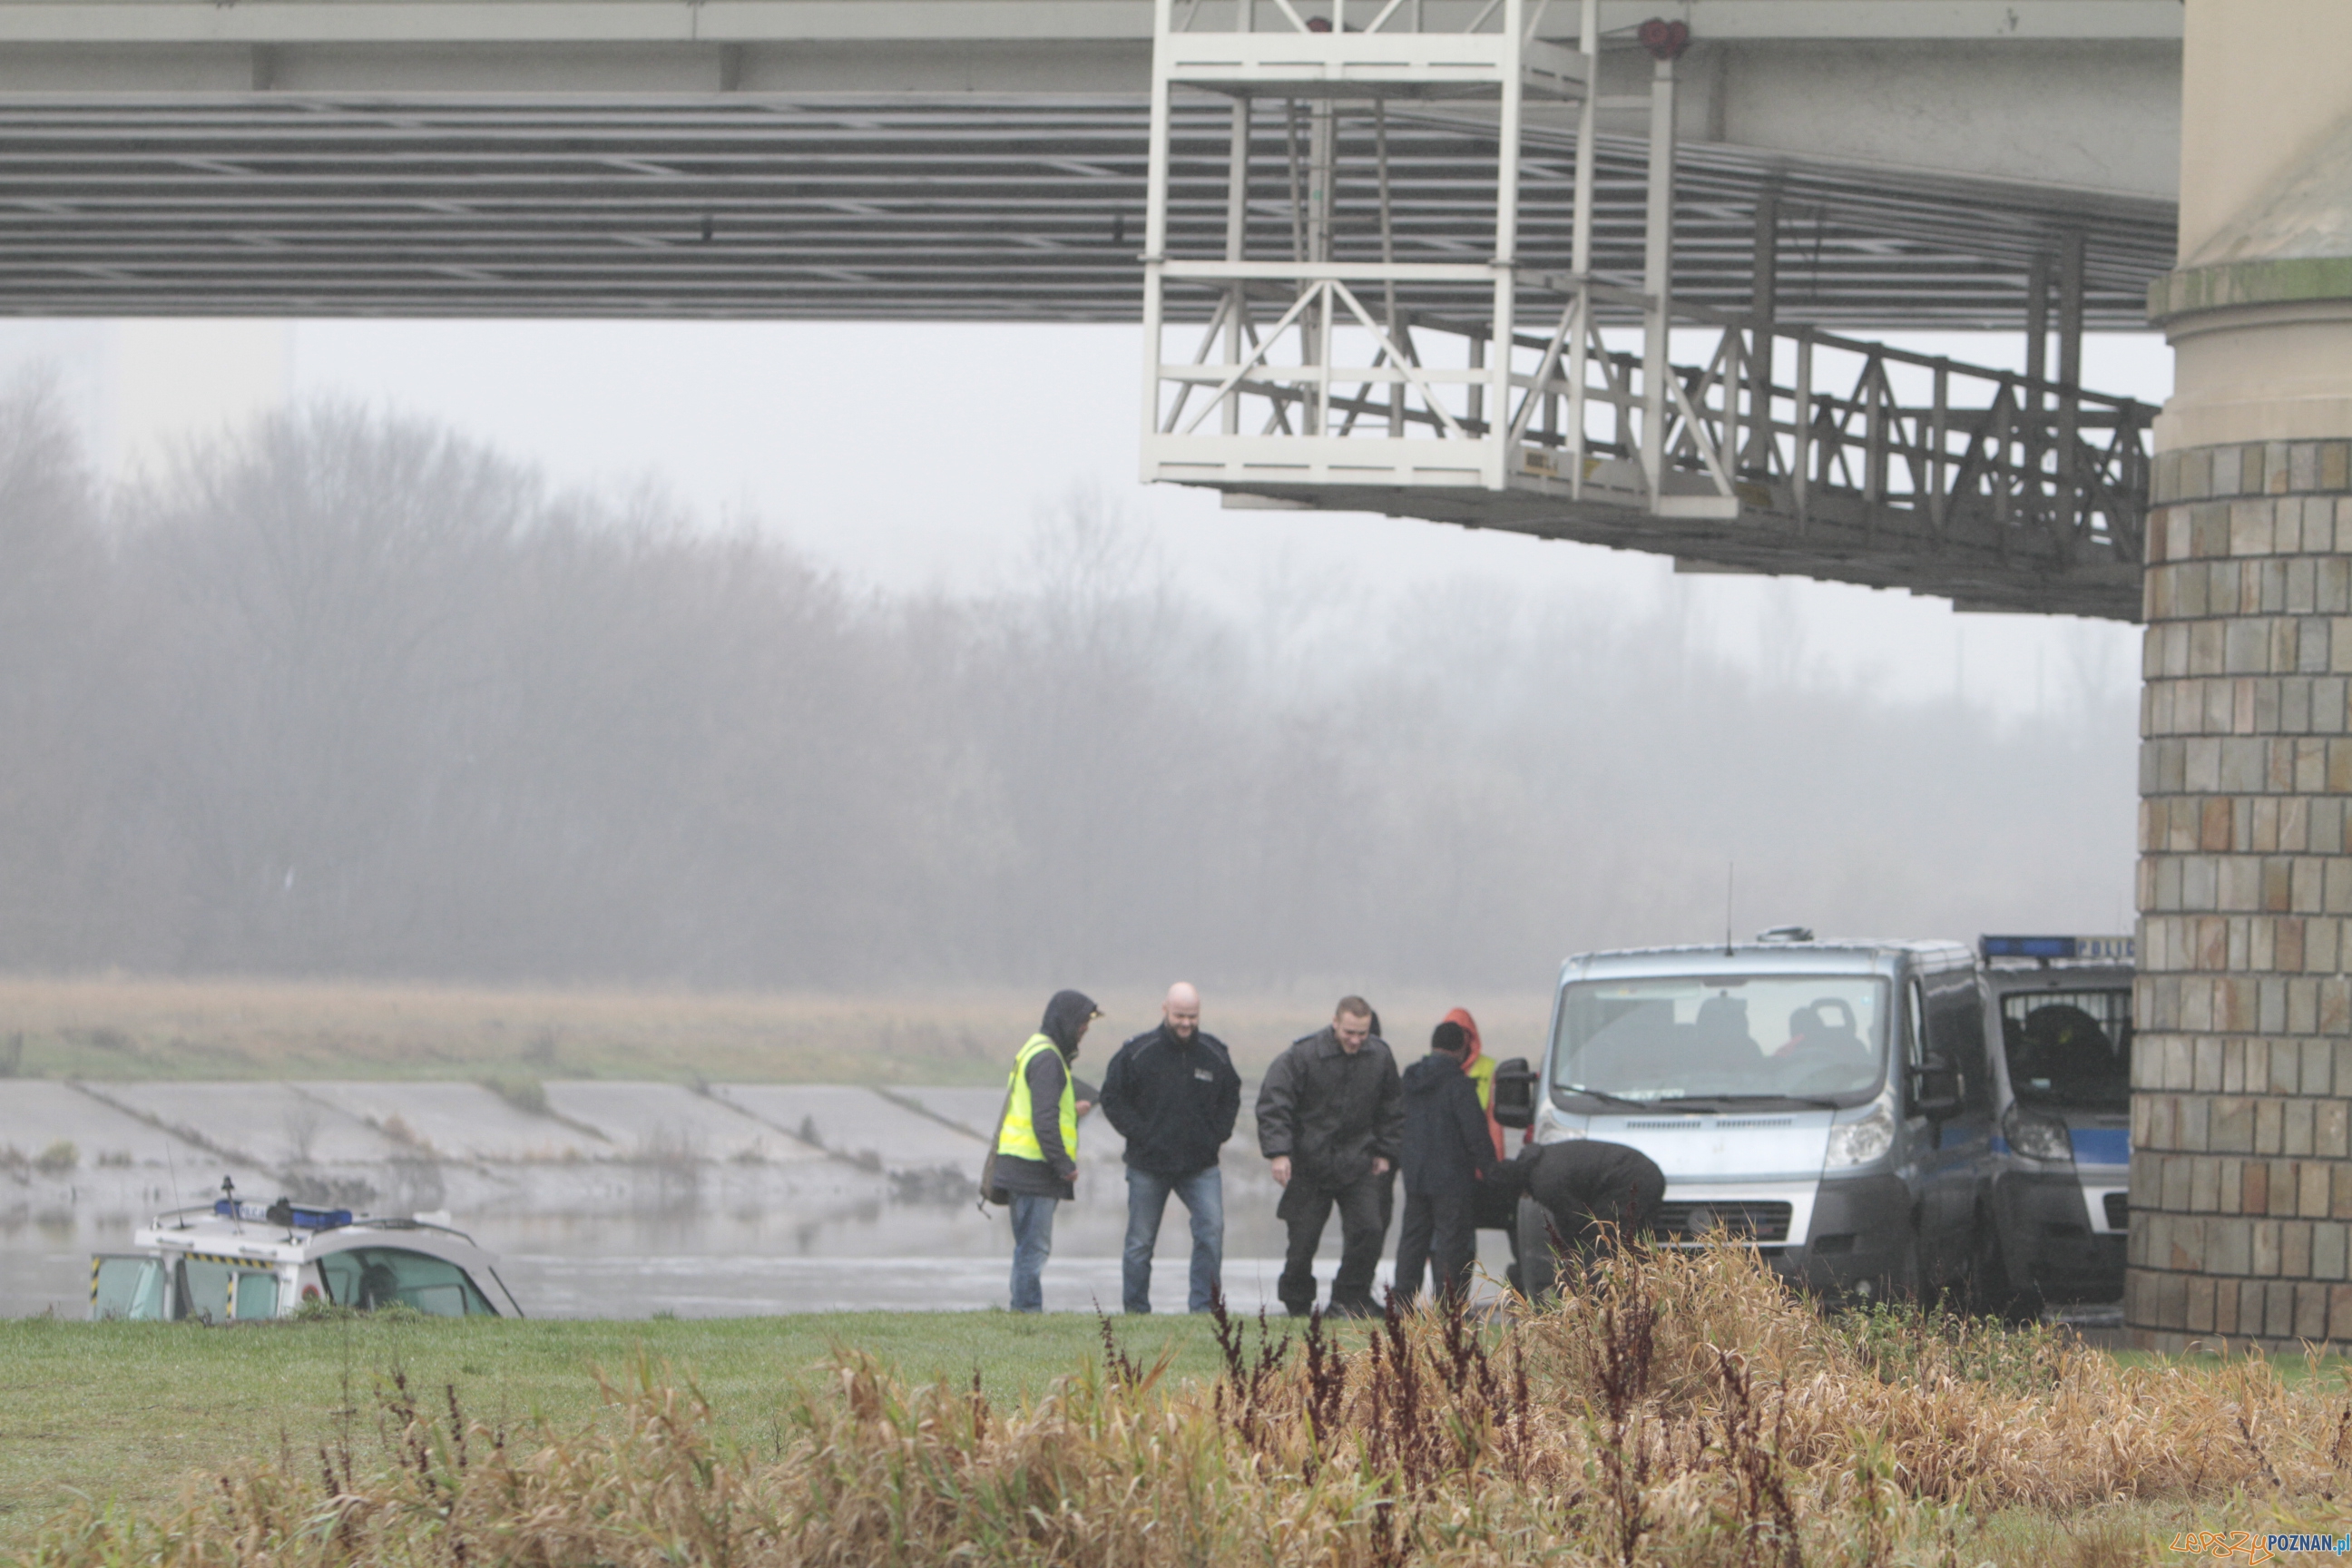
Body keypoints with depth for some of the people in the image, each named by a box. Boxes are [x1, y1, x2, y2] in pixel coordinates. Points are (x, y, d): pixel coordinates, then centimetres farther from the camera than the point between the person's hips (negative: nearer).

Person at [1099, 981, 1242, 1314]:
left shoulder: (1215, 1054, 4)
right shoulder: (1138, 1053, -5)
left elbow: (1230, 1098, 18)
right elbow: (1112, 1098, 0)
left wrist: (1217, 1134, 3)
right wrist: (1138, 1134, -10)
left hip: (1200, 1164, 1)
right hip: (1148, 1165, -1)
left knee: (1211, 1227, -16)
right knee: (1140, 1242, 5)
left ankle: (1202, 1305, -10)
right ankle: (1136, 1312, 15)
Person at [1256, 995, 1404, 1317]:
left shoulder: (1379, 1057, 1)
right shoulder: (1302, 1056, -12)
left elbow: (1392, 1110, 16)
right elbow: (1273, 1105, -13)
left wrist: (1385, 1152, 12)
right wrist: (1277, 1152, -22)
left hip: (1358, 1166, 3)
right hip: (1310, 1164, -3)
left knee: (1369, 1229, -11)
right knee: (1303, 1238, 1)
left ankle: (1350, 1297, 1)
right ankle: (1297, 1303, 19)